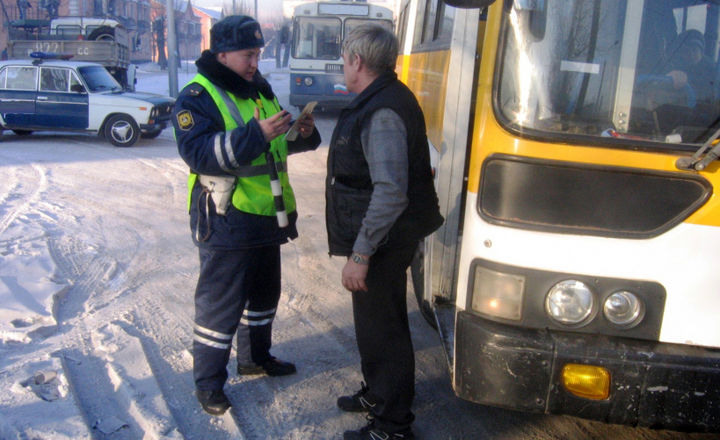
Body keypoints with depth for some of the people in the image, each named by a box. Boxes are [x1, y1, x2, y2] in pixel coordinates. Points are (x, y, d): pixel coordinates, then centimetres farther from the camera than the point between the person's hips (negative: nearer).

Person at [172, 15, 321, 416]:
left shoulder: (260, 90, 12)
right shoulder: (198, 96, -12)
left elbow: (281, 144, 23)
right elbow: (198, 152, -26)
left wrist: (304, 134, 0)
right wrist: (256, 135, -34)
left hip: (266, 218, 8)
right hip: (226, 222, -8)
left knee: (265, 292, 21)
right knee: (221, 303, 1)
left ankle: (256, 356, 42)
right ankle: (209, 382, 16)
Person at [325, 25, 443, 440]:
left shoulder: (384, 113, -23)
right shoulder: (378, 101, 11)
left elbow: (391, 193, -29)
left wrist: (360, 254, -27)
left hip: (383, 242, -11)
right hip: (376, 239, 11)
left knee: (383, 328, 1)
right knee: (372, 320, 23)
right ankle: (376, 393, 43)